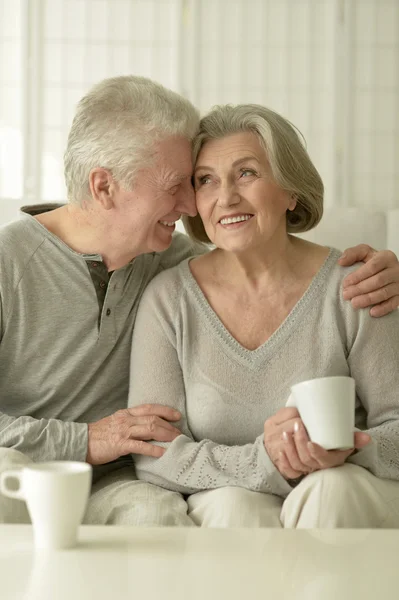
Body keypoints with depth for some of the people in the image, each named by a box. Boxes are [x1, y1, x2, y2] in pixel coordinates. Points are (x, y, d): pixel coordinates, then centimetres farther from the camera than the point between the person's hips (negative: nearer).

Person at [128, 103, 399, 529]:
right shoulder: (168, 299, -4)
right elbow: (151, 455, -9)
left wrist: (350, 451, -27)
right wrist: (260, 461, -26)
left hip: (343, 507, 0)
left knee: (331, 487, -31)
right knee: (235, 504, -32)